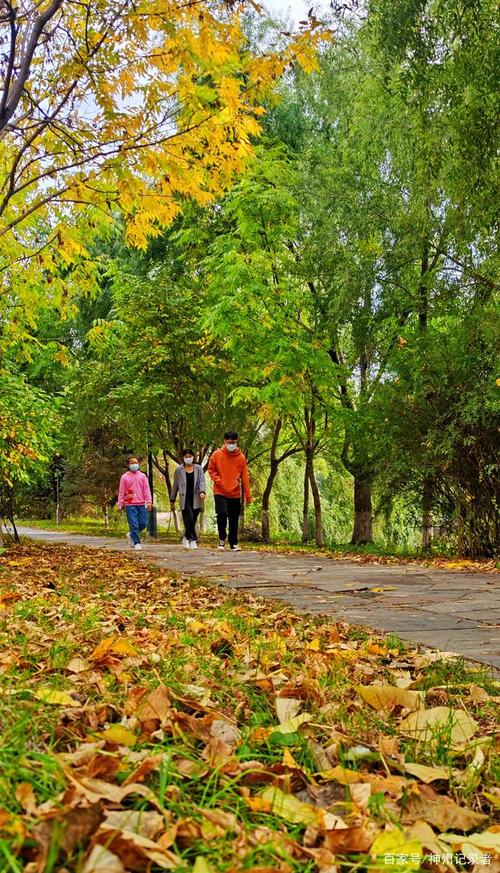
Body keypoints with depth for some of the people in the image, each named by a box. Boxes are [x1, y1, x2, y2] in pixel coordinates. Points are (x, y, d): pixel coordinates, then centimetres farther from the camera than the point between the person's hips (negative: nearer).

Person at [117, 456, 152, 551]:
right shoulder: (125, 477, 3)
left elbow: (146, 489, 7)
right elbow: (121, 492, 3)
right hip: (130, 505, -3)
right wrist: (120, 504, -1)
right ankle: (137, 543, 0)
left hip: (141, 504, 3)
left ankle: (131, 535, 27)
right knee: (134, 524, -7)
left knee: (143, 523, 3)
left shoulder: (142, 476, 9)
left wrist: (149, 502, -3)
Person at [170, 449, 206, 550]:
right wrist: (172, 499, 12)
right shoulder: (179, 470, 8)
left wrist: (202, 491, -19)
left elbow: (202, 481, 0)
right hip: (185, 499, -2)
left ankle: (186, 538, 22)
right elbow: (175, 485, 12)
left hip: (196, 499, 2)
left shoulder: (199, 468, 10)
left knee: (193, 521, 5)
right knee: (189, 519, -14)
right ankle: (192, 540, -10)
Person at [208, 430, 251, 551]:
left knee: (234, 520, 6)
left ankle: (234, 543, 20)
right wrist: (218, 480, -11)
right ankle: (222, 539, 4)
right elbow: (211, 470, 7)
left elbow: (245, 477, 4)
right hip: (220, 492, -2)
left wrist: (248, 496, 2)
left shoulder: (241, 457, 2)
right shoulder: (217, 455, -1)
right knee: (222, 514, -18)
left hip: (235, 493, 2)